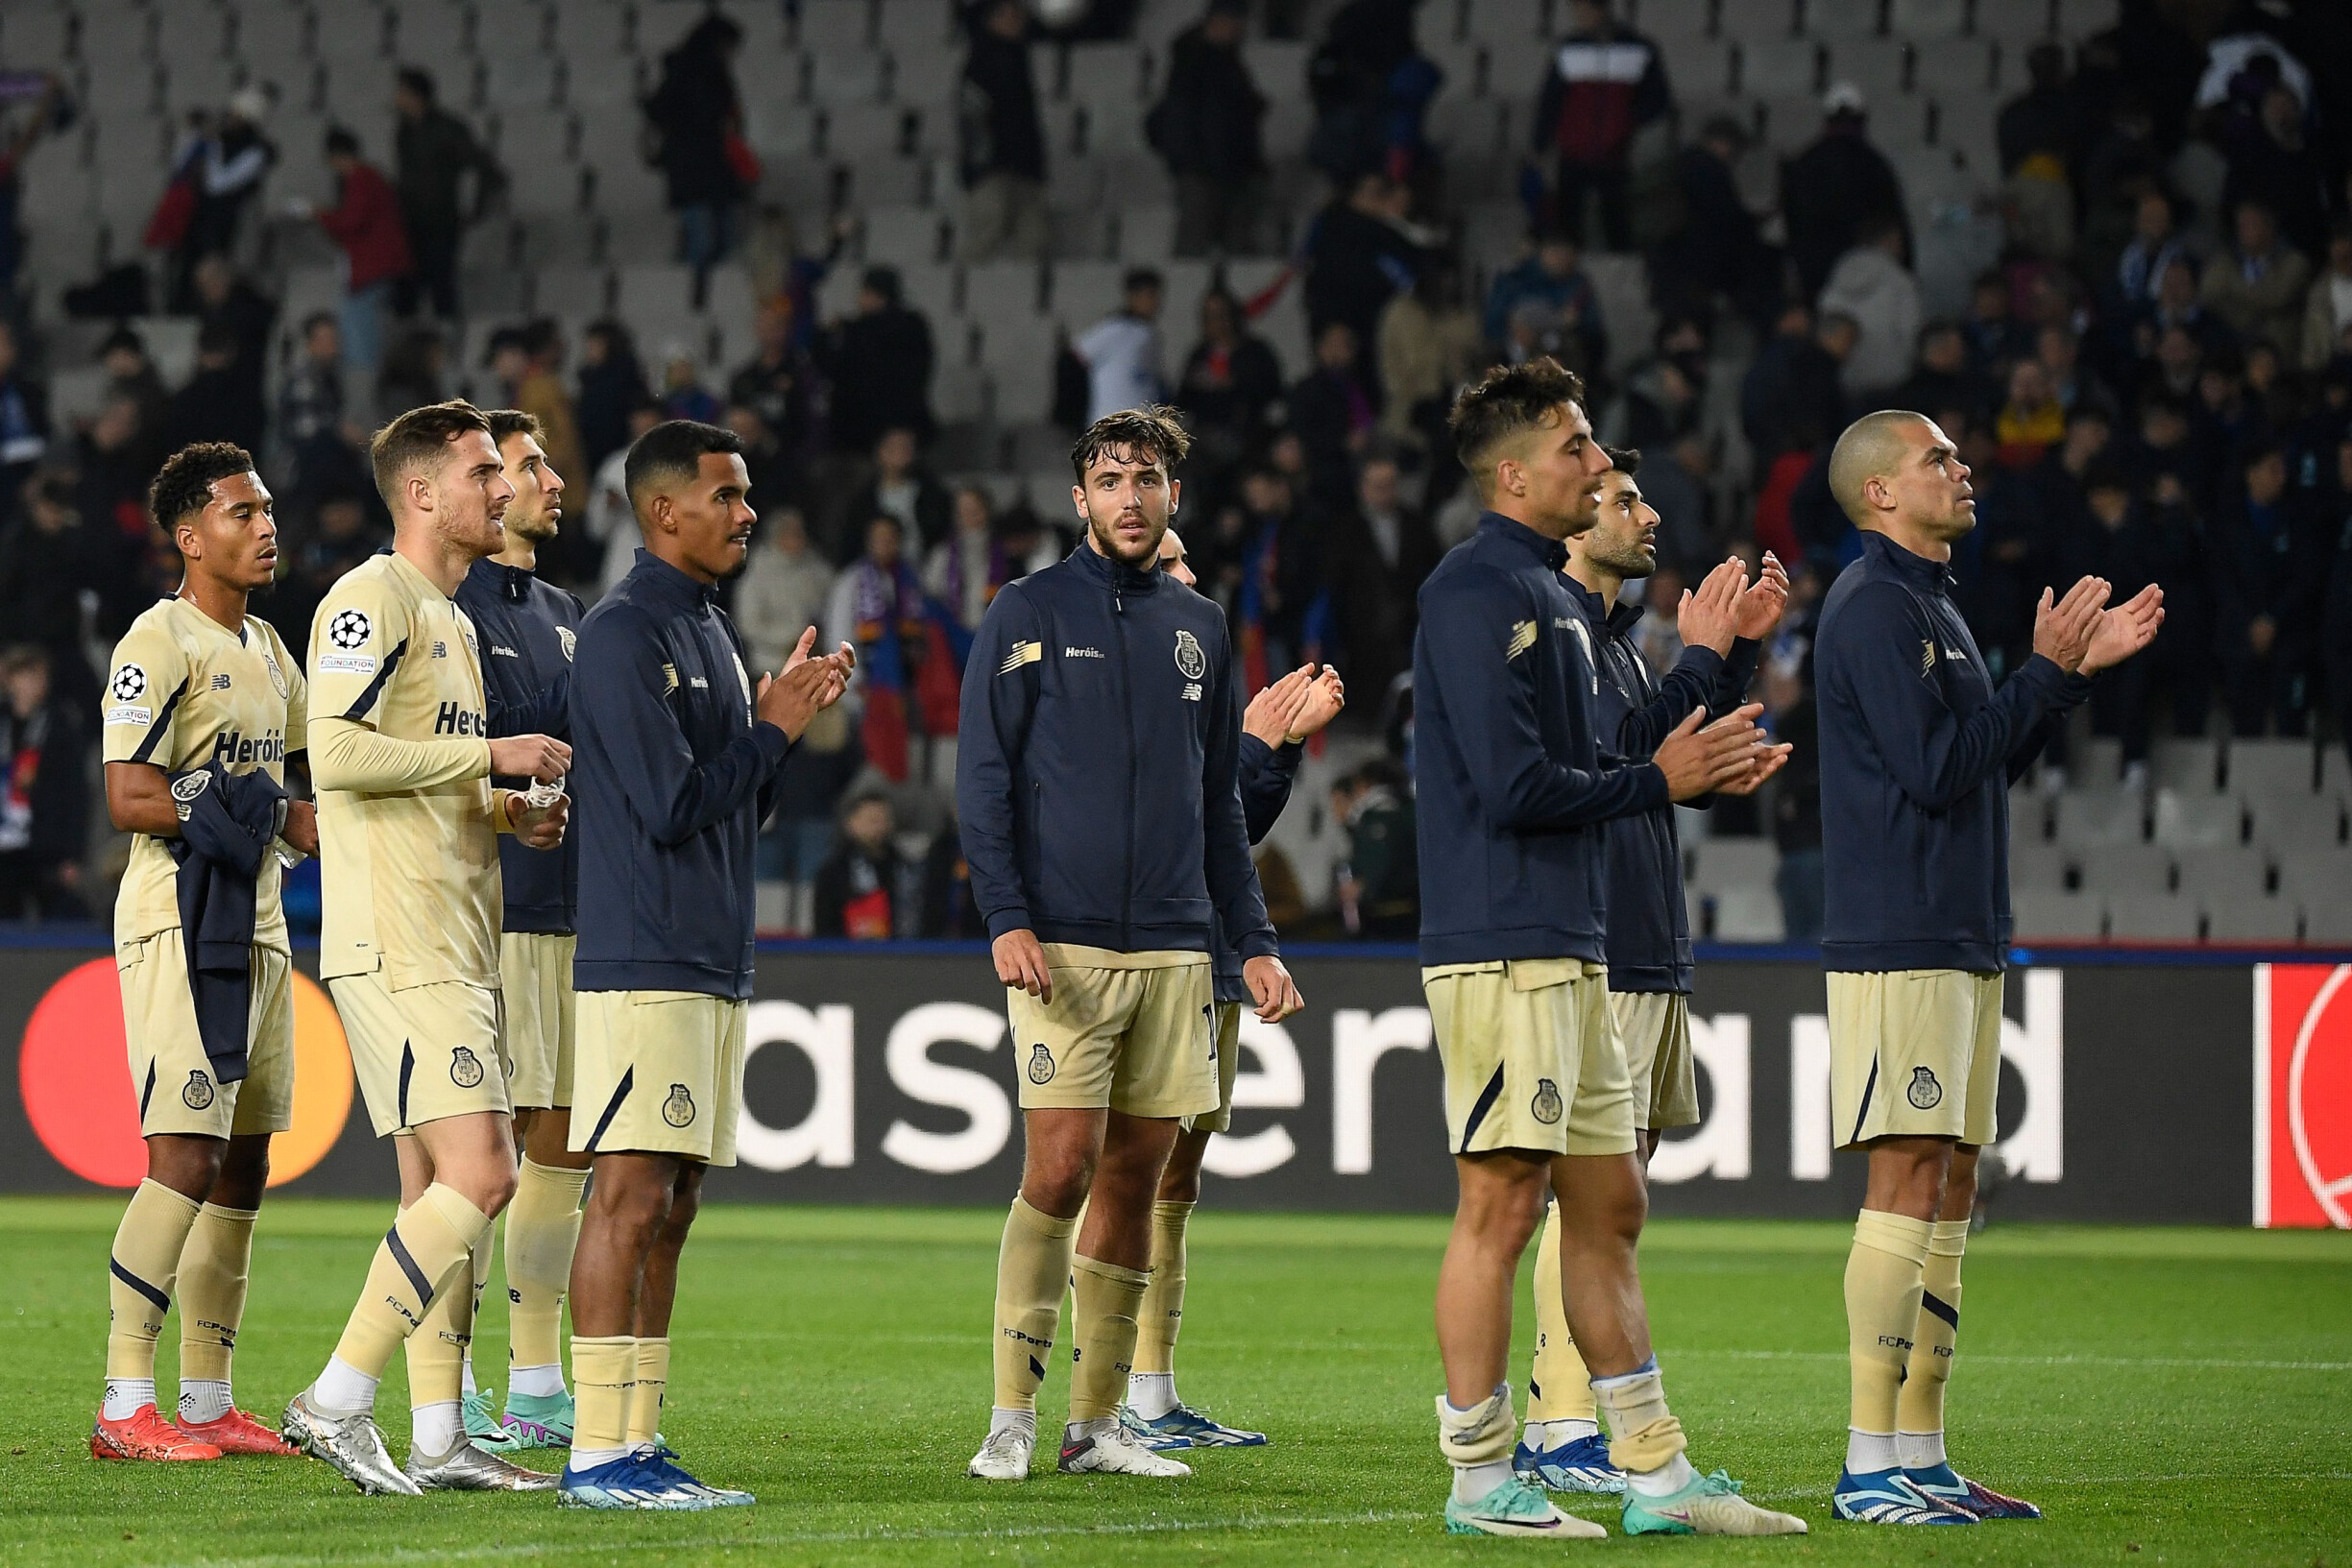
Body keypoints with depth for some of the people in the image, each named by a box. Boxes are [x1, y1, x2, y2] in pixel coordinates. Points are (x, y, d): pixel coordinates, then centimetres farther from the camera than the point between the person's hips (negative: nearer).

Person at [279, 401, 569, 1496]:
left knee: (438, 1188, 9)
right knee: (477, 1179, -16)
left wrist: (507, 811, 11)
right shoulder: (373, 599, -9)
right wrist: (491, 756, -16)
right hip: (396, 943, -10)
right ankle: (335, 1402, -12)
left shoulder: (450, 617, 21)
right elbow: (337, 750, -21)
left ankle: (437, 1441, 11)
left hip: (453, 945, 10)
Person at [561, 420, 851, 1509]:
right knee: (632, 1196, -12)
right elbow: (673, 804, -17)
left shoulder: (710, 631, 19)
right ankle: (599, 1453, -13)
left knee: (669, 1208, 9)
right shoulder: (624, 633, -11)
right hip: (642, 960, -10)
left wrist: (782, 720, 6)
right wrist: (773, 728, -6)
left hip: (715, 961, 10)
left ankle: (639, 1441, 11)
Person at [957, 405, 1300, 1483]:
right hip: (1063, 946, -5)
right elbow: (983, 781, -3)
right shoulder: (1029, 615, 1)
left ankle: (1097, 1423, 9)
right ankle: (1012, 1416, -6)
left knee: (1135, 1177, 4)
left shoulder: (1198, 628, 15)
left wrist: (1253, 941, 13)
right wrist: (1007, 919, -15)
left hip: (1173, 949, 5)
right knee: (1061, 1166, -12)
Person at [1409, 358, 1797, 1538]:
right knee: (1500, 1205, -7)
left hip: (1570, 951, 10)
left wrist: (1696, 762, 9)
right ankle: (1480, 1483, -2)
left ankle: (1655, 1473, 15)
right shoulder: (1478, 592, -12)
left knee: (1606, 1207, 11)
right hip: (1501, 945, -10)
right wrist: (1656, 782, -8)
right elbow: (1513, 787, -19)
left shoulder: (1546, 594, 19)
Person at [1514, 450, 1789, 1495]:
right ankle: (1565, 1435, -14)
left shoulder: (1614, 633, 20)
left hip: (1648, 950, 10)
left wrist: (1743, 647, 15)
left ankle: (1553, 1424, 15)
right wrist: (1702, 657, -17)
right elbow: (1608, 759, -21)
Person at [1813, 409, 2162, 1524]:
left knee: (1949, 1187, 9)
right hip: (1898, 942, -10)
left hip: (1961, 939, 10)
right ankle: (1870, 1466, -12)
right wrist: (2049, 670, -12)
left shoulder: (1931, 604, 20)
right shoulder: (1876, 605, -11)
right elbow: (1937, 767, -18)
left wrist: (2081, 667, 16)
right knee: (1908, 1180, -12)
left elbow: (1990, 762, 23)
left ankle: (1921, 1456, 12)